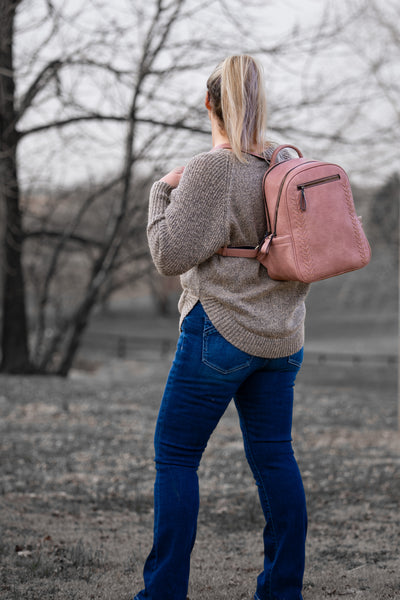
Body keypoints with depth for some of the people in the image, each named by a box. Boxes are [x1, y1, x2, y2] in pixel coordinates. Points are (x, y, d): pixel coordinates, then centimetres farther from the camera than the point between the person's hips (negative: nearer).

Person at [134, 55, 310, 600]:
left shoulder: (209, 172, -14)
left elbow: (171, 256, -13)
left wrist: (163, 190, -2)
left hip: (221, 330, -7)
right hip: (282, 335, 7)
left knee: (175, 457, 2)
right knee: (274, 457, 10)